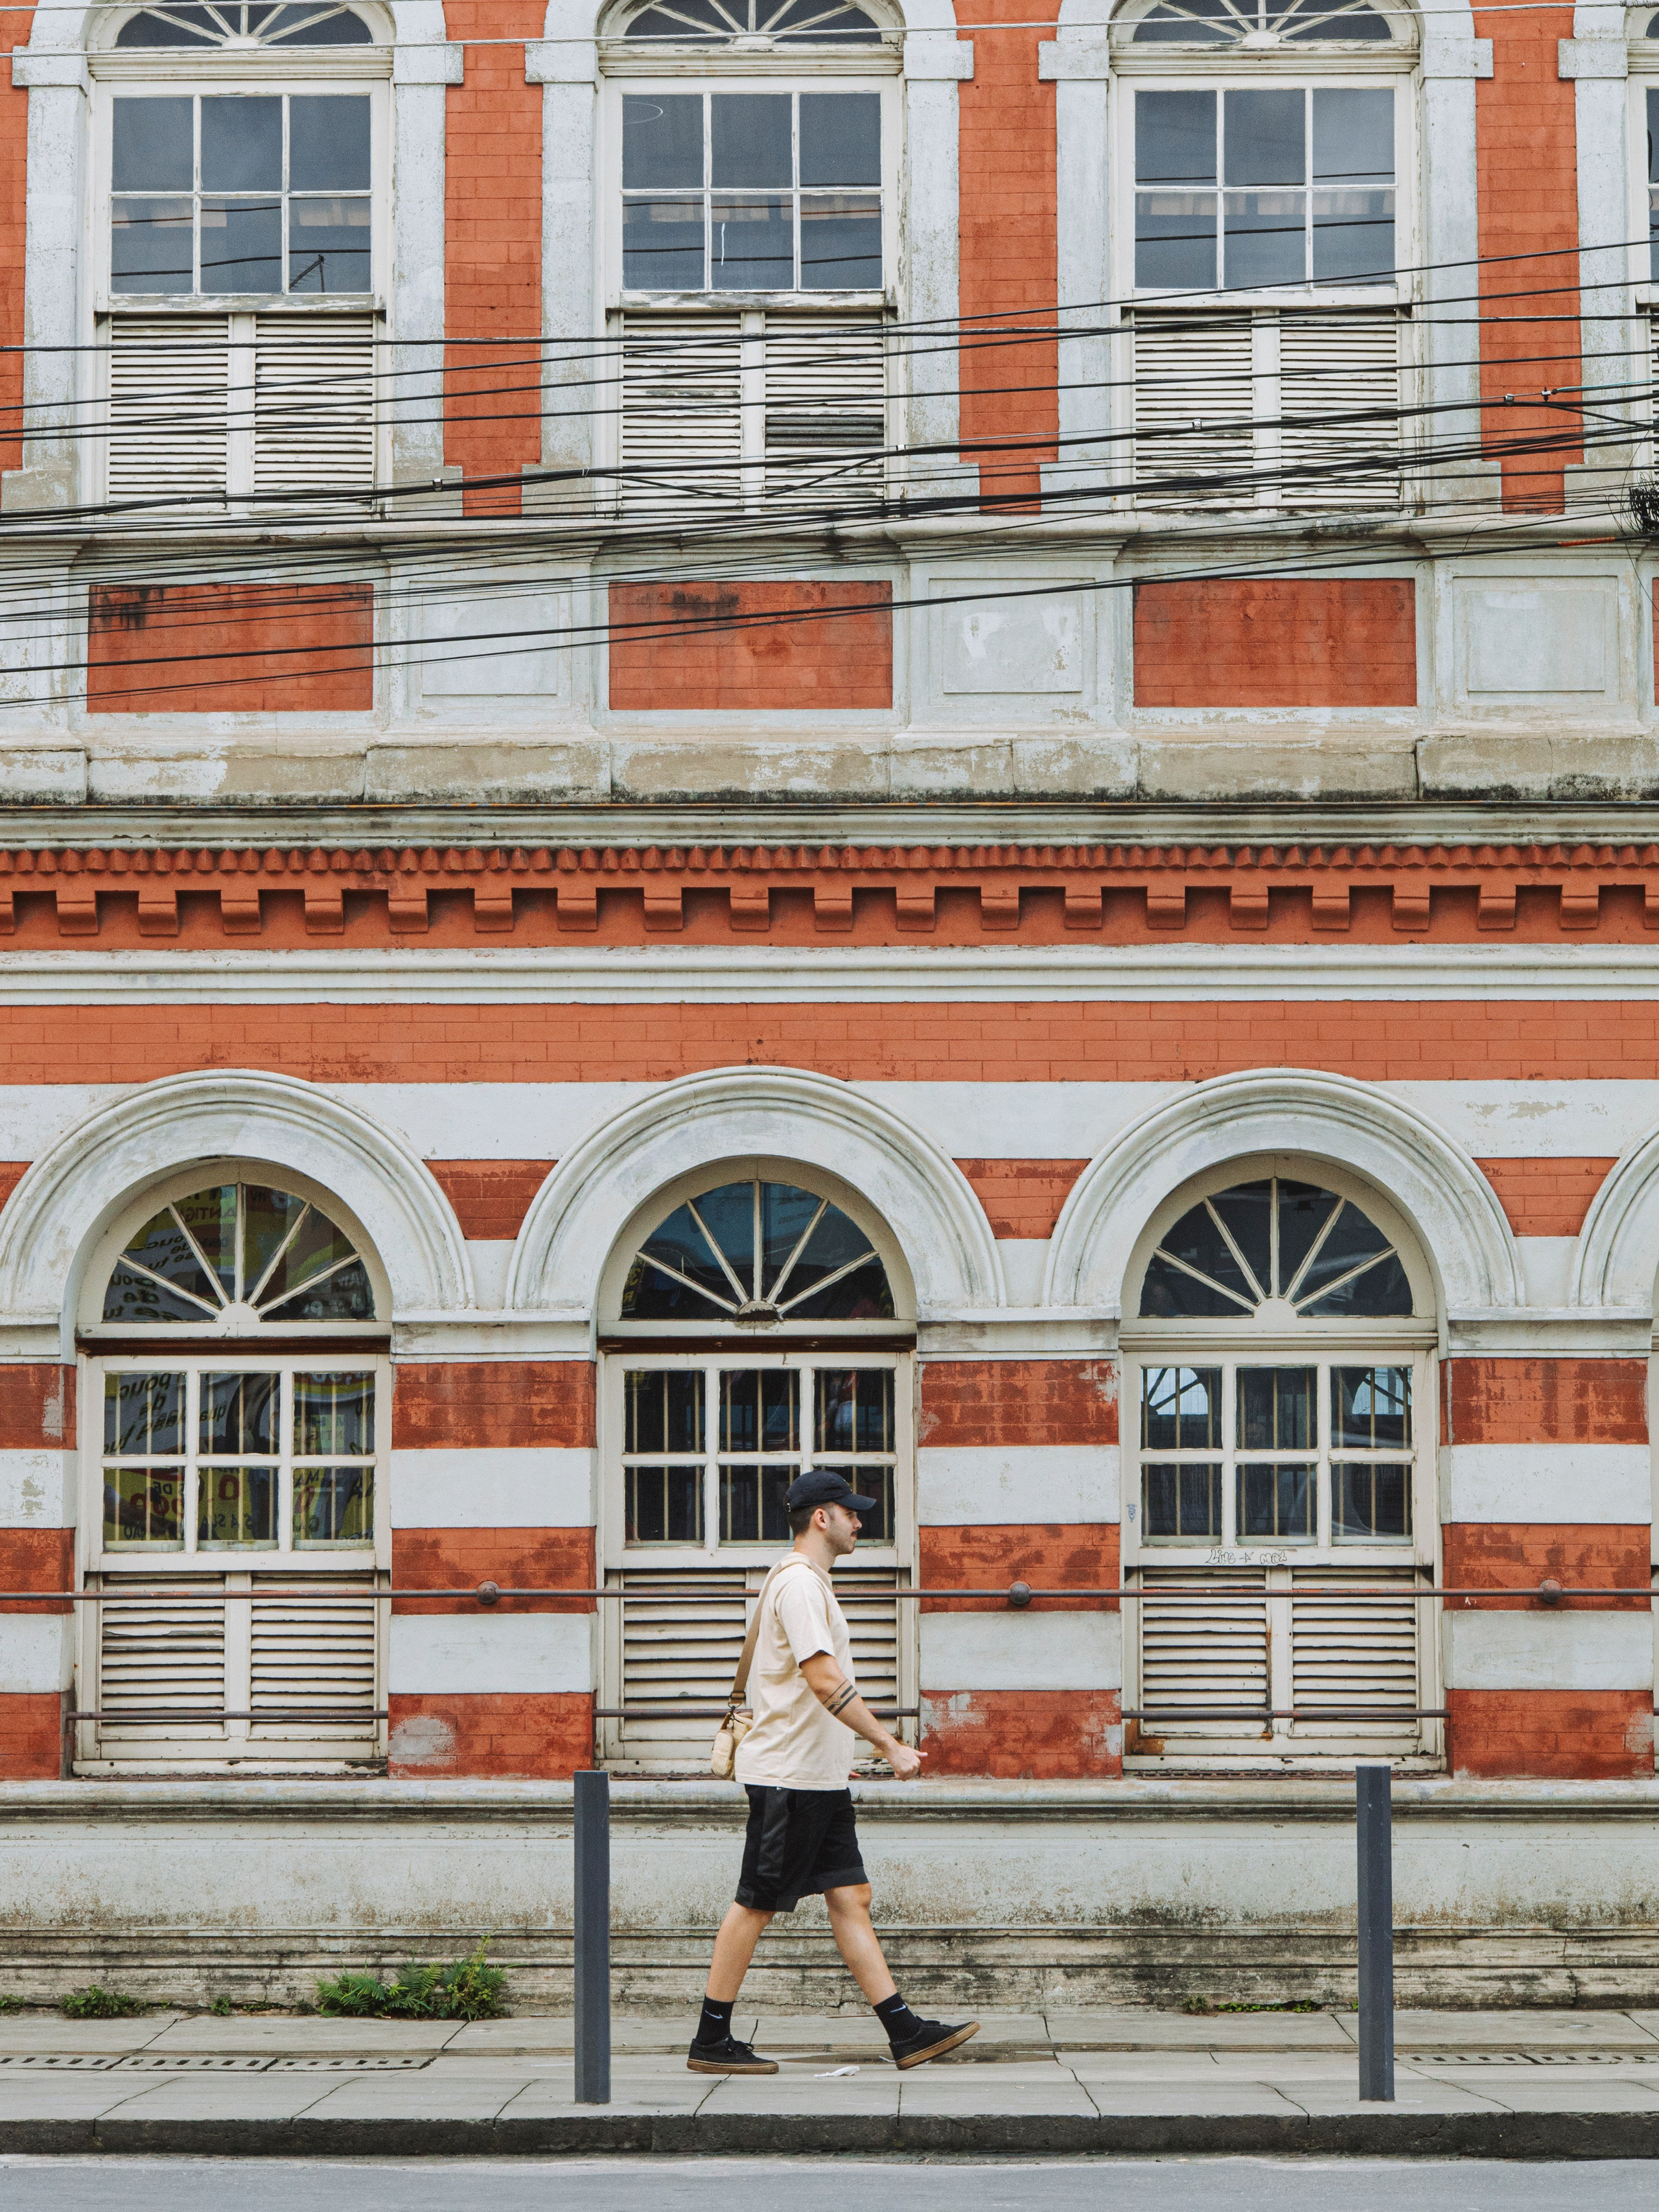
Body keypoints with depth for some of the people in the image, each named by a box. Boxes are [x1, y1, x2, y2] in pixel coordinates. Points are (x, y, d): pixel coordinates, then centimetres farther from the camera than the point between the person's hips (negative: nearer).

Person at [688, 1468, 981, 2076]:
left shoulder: (807, 1583, 18)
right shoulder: (798, 1583, -15)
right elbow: (825, 1681, -24)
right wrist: (890, 1746, -21)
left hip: (819, 1778, 10)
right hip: (787, 1775, -10)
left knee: (851, 1898, 7)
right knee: (756, 1906, -3)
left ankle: (905, 2032, 6)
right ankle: (711, 2043, 4)